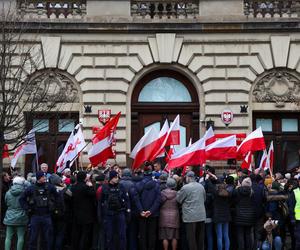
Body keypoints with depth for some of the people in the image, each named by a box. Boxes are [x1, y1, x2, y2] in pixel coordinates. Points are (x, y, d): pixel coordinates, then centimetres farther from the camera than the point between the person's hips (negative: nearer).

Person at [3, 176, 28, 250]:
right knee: (20, 237, 4)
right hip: (21, 218, -3)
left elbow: (6, 203, 11)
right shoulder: (24, 192, -12)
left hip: (10, 218, 3)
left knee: (8, 237, 9)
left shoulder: (8, 192, 0)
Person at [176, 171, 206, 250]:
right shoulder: (201, 186, 5)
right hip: (201, 216, 6)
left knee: (191, 237, 1)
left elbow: (178, 199, -3)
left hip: (190, 217, -5)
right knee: (200, 237, 14)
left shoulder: (185, 187, -12)